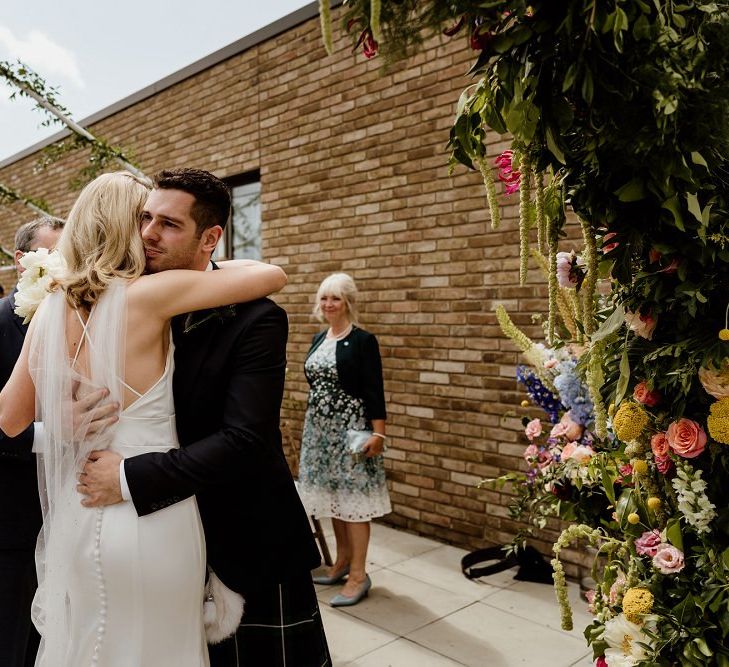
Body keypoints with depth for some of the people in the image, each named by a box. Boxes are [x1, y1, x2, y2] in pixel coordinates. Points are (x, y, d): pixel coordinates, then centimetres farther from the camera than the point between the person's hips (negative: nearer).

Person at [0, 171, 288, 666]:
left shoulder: (50, 308, 0)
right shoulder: (147, 294, -16)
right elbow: (273, 276, -14)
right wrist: (215, 266, 4)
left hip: (78, 515, 6)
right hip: (153, 516, -6)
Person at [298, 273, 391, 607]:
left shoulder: (363, 340, -10)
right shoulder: (318, 339, 10)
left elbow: (374, 390, -13)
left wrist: (378, 432, -18)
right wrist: (312, 424, 18)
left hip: (351, 427, -7)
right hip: (319, 427, 7)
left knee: (353, 497, -3)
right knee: (332, 494, 14)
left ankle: (358, 575, 7)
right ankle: (342, 561, 29)